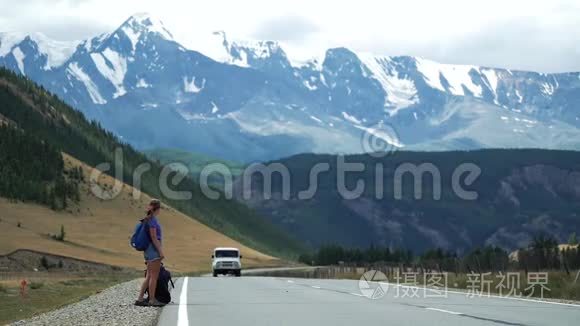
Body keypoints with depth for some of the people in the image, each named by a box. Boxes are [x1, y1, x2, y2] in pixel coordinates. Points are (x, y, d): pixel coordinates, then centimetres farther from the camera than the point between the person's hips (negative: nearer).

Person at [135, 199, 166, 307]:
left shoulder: (149, 219, 15)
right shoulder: (152, 220, -13)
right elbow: (153, 237, -17)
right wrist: (161, 251, -17)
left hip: (149, 250, 9)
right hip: (154, 250, -9)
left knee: (149, 276, 10)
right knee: (154, 276, -4)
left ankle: (140, 299, 9)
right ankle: (152, 300, 0)